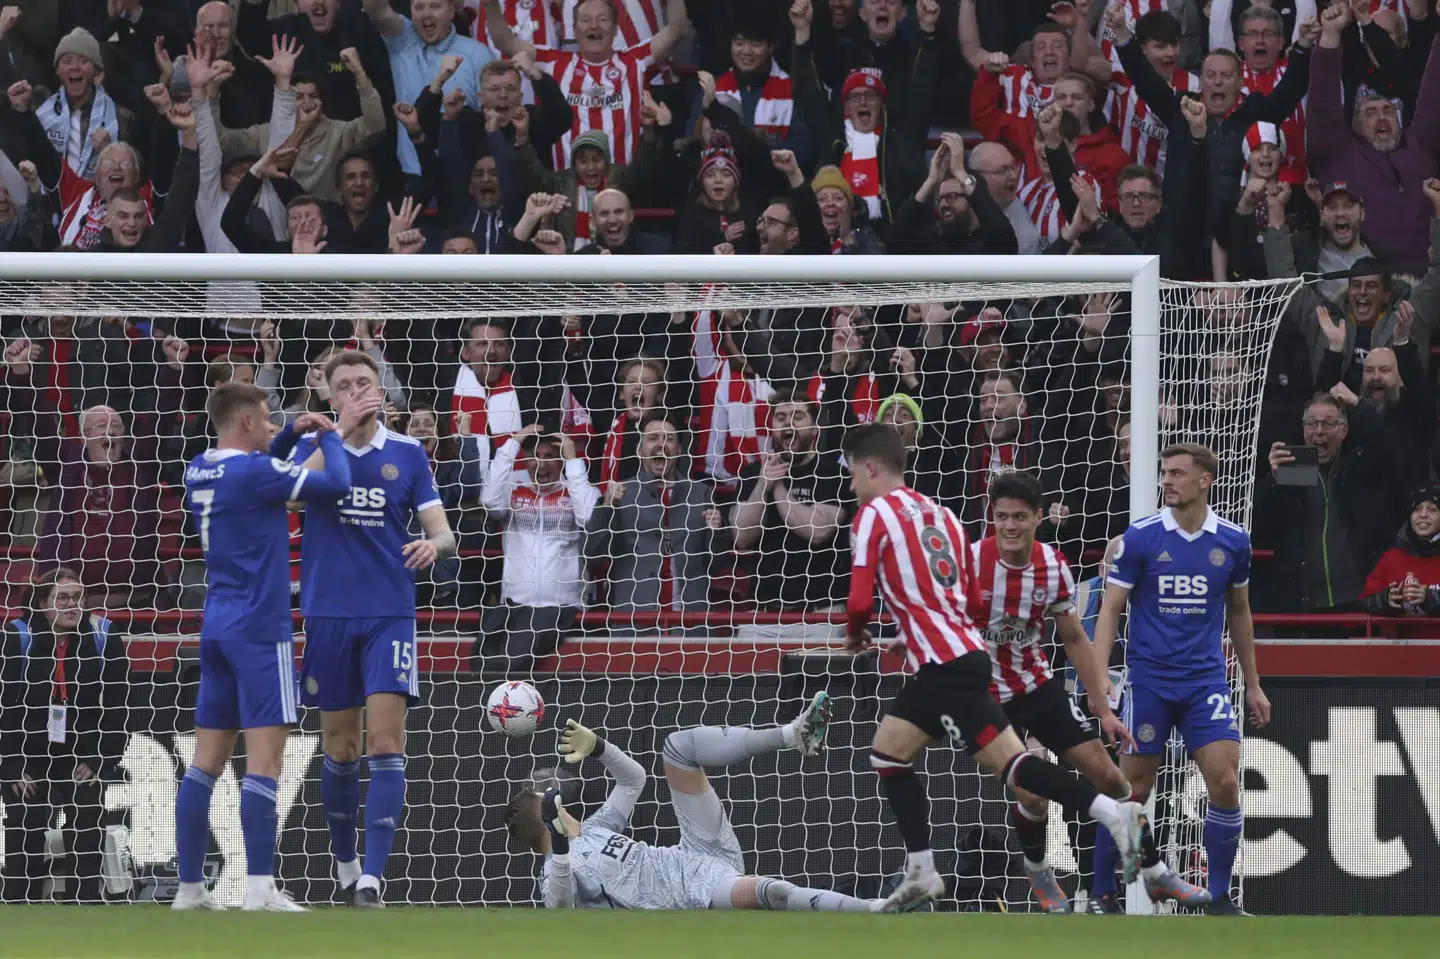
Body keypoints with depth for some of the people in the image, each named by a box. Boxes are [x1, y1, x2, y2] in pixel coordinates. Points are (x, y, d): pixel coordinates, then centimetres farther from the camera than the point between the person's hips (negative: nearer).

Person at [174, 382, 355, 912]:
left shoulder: (200, 471, 9)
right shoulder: (254, 472, -15)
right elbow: (336, 483, -14)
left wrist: (294, 436, 19)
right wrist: (330, 436, 4)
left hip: (217, 628, 8)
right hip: (259, 629, -8)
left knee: (207, 759, 8)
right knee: (265, 756, -9)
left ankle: (189, 886, 8)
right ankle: (260, 888, -14)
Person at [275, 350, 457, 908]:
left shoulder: (407, 453, 4)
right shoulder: (311, 444, 3)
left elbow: (442, 532, 1)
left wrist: (435, 544, -22)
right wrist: (341, 428, -25)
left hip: (390, 615, -1)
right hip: (328, 615, 1)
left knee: (385, 740, -12)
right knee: (340, 746, 8)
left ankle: (372, 876, -16)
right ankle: (344, 863, 25)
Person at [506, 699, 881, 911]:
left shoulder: (591, 831, 21)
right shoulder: (555, 875, -6)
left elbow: (634, 779, 29)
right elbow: (561, 906, -32)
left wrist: (597, 747, 11)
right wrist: (560, 844, -46)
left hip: (703, 854, 10)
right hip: (700, 893, -10)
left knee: (679, 746, 9)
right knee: (763, 891, -45)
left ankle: (794, 736, -3)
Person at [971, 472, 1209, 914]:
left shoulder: (1053, 566, -6)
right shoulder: (970, 562, -18)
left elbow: (1075, 640, 5)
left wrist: (1103, 709, 3)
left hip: (1038, 685, 4)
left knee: (1108, 776, 1)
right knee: (1032, 795, -16)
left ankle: (1155, 875, 16)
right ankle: (1037, 870, 16)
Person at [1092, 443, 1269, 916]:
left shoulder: (1232, 541, 3)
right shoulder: (1141, 537, -4)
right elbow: (1110, 610, -3)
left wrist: (1252, 684, 19)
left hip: (1206, 681, 2)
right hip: (1149, 679, -2)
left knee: (1225, 783, -10)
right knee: (1132, 789, 0)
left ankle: (1220, 898, 2)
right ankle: (1102, 894, 13)